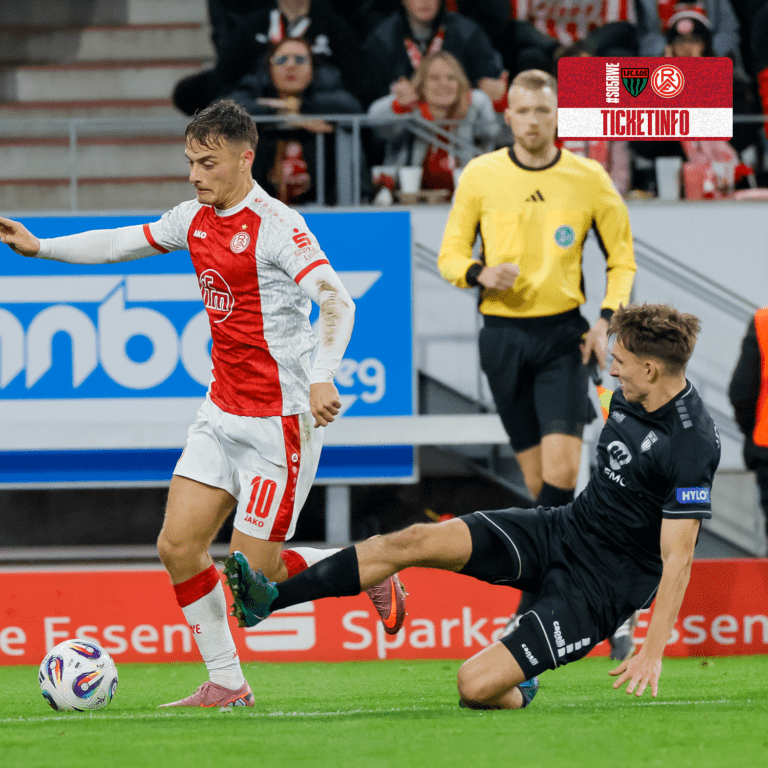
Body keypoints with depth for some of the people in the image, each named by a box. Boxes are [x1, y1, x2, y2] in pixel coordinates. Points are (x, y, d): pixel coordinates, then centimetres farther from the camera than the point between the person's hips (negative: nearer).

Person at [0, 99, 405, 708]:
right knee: (178, 546, -3)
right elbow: (120, 244, 22)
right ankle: (226, 686, 7)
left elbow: (337, 301, -25)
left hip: (280, 420, -8)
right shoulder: (195, 219, 7)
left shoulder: (275, 226, -16)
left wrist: (322, 379, -39)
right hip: (222, 414, 8)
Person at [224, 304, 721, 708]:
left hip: (602, 586, -8)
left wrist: (653, 653, -24)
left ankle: (517, 695, 17)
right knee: (415, 542, -10)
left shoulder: (692, 446, -25)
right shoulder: (628, 399, 2)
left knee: (476, 685, -20)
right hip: (562, 529, 8)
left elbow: (678, 559, -24)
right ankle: (270, 600, -8)